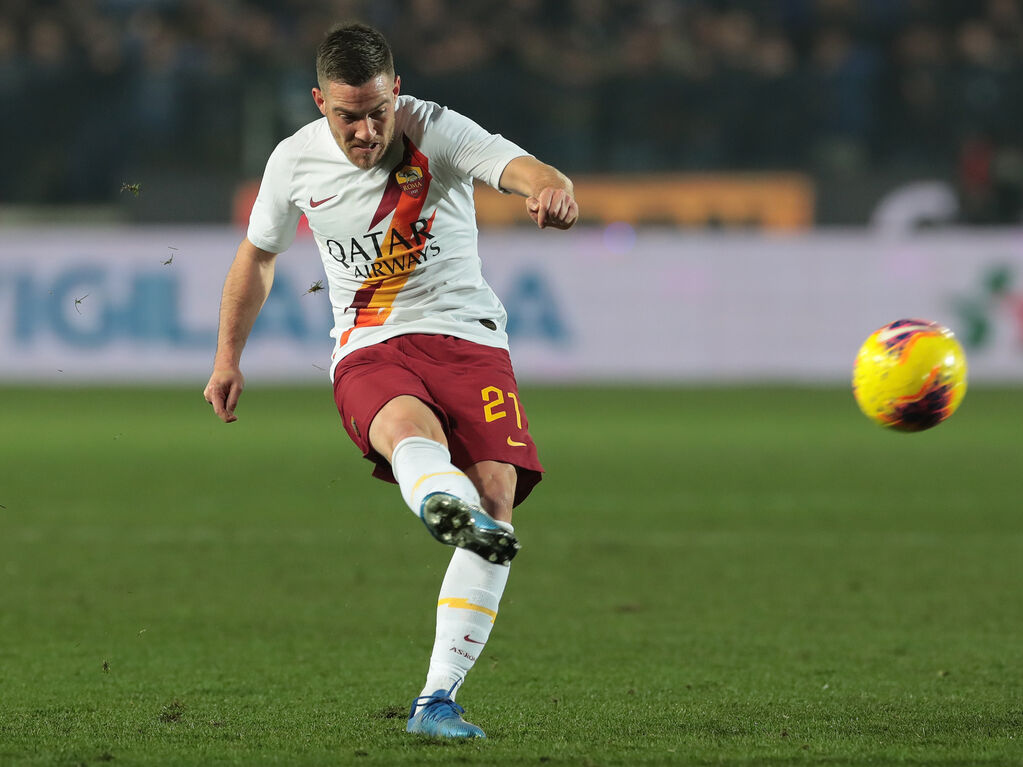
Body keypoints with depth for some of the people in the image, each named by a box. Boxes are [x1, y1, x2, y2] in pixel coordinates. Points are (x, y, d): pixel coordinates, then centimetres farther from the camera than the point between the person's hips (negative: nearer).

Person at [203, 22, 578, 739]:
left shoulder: (439, 131, -6)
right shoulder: (295, 161, 3)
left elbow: (523, 169, -24)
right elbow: (258, 255, 22)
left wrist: (551, 189, -48)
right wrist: (228, 356, 24)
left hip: (468, 335, 0)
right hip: (369, 351, 0)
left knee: (497, 490, -20)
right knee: (410, 425, -36)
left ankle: (437, 699, -18)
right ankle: (448, 507, -75)